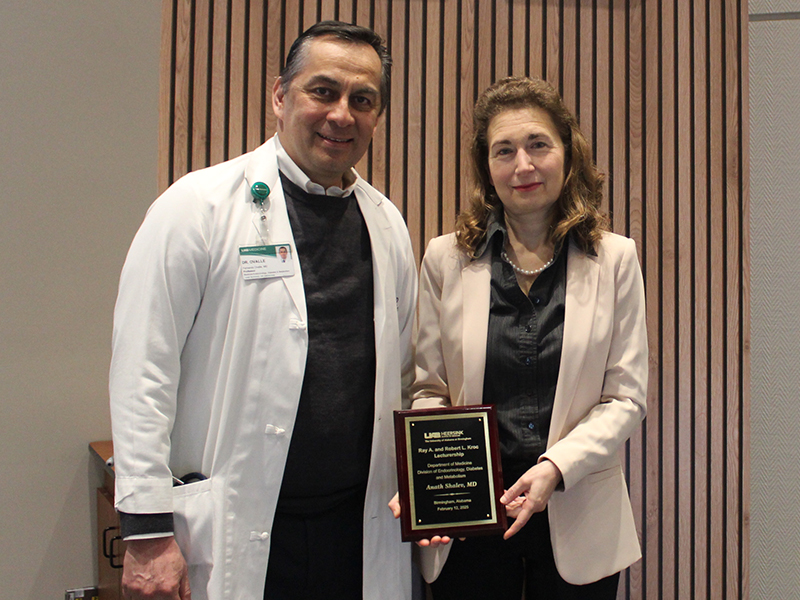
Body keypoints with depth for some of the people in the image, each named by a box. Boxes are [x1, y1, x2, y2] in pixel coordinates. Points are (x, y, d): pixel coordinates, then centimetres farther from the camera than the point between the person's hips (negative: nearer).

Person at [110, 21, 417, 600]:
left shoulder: (388, 224, 8)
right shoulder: (197, 205, -8)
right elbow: (142, 375, -10)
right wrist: (147, 533, -12)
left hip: (364, 532, 5)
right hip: (230, 537, -4)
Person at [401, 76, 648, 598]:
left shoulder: (615, 259, 0)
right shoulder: (445, 259, 2)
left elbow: (626, 398, -3)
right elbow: (428, 390, 2)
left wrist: (556, 467, -17)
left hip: (577, 520, 0)